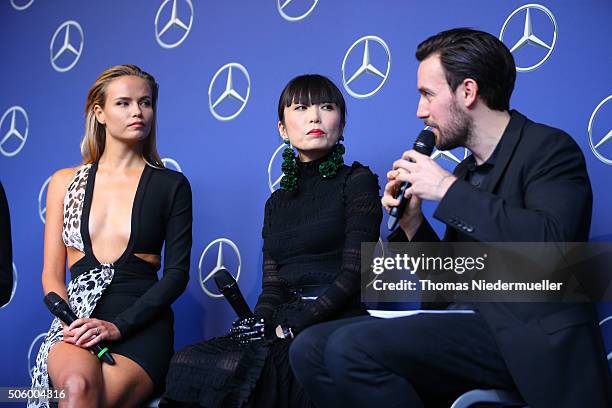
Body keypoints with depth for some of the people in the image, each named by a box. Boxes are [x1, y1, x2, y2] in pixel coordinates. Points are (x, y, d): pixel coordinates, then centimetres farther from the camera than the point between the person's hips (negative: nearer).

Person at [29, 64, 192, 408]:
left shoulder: (171, 185, 9)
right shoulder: (65, 182, 15)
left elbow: (177, 274, 3)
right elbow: (52, 276, 12)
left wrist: (118, 325, -11)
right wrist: (74, 324, -8)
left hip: (141, 326, -1)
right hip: (77, 319, 1)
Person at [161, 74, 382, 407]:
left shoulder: (357, 181, 5)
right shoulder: (277, 203, 23)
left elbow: (354, 273, -6)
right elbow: (272, 286, 13)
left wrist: (291, 327, -14)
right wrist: (259, 327, -10)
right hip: (282, 330, 5)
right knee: (187, 361, -22)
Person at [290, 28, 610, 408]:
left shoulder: (549, 147, -3)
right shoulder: (464, 171, 19)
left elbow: (552, 242, -23)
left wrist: (450, 190, -15)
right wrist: (413, 224, 4)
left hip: (526, 335, -8)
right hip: (465, 323, 8)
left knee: (352, 346, -25)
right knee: (310, 348, -5)